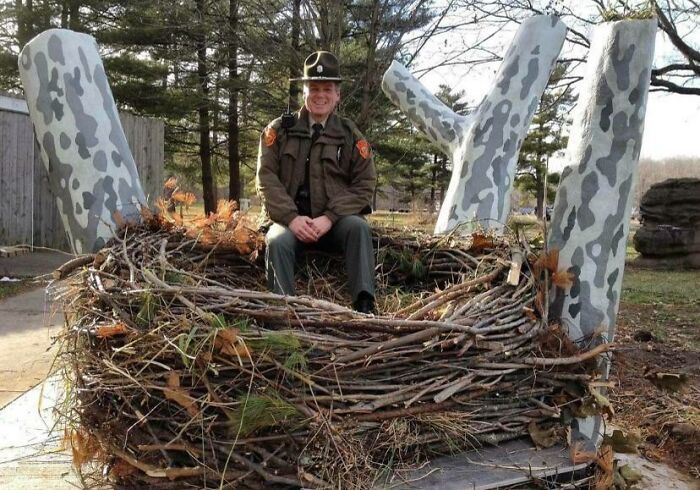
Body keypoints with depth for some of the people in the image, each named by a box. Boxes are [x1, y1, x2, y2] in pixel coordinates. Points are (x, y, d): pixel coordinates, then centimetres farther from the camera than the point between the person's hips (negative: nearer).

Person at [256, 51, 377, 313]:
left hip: (334, 222, 1)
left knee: (359, 226, -30)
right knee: (277, 241, -32)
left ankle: (364, 306, -32)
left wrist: (329, 218, -15)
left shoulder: (351, 135, 9)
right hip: (290, 220, 0)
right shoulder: (280, 130, 9)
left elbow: (364, 185, 1)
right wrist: (291, 218, -16)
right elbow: (266, 177, 0)